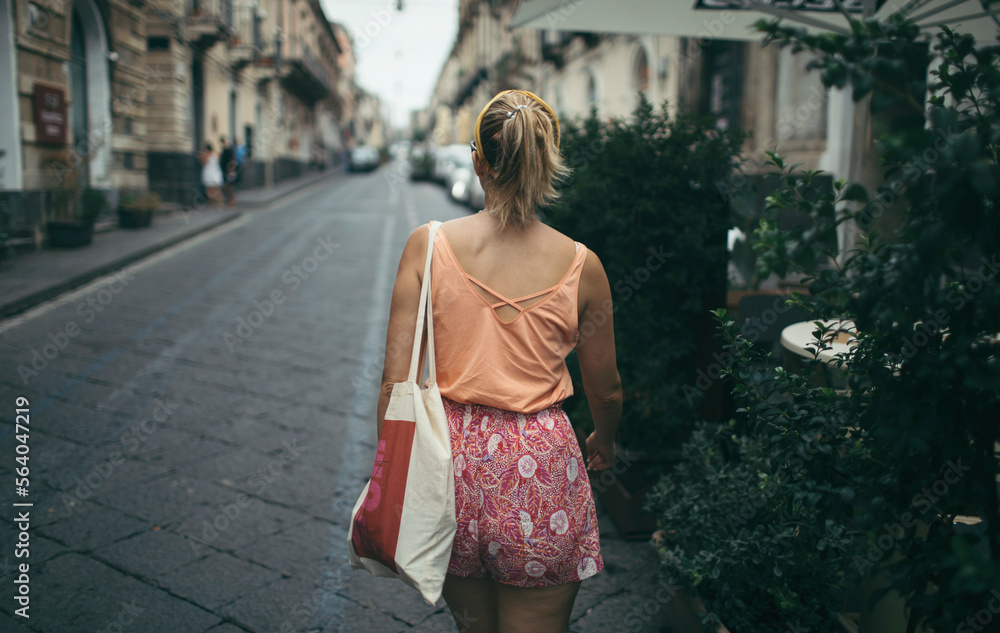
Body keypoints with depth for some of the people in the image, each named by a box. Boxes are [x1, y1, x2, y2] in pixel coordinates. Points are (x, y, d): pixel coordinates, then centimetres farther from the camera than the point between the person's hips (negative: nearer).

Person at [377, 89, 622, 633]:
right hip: (540, 468, -1)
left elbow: (396, 379, -7)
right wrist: (603, 442, 27)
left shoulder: (427, 245, -7)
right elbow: (606, 392, 5)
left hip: (451, 461, 2)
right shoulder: (579, 265, -6)